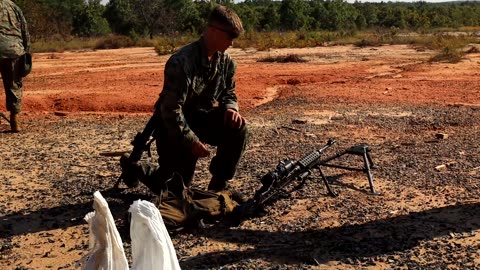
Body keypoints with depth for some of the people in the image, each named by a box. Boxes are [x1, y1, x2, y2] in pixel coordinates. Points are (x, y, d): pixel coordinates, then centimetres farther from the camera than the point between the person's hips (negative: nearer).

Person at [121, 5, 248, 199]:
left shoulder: (226, 61, -6)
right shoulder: (182, 62, -29)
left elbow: (228, 93, 9)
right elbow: (170, 109, -29)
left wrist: (231, 109, -15)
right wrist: (191, 141, -27)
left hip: (199, 117, 6)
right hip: (172, 125, -6)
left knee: (238, 128, -20)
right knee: (177, 189, 0)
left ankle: (219, 184, -1)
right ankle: (135, 168, 28)